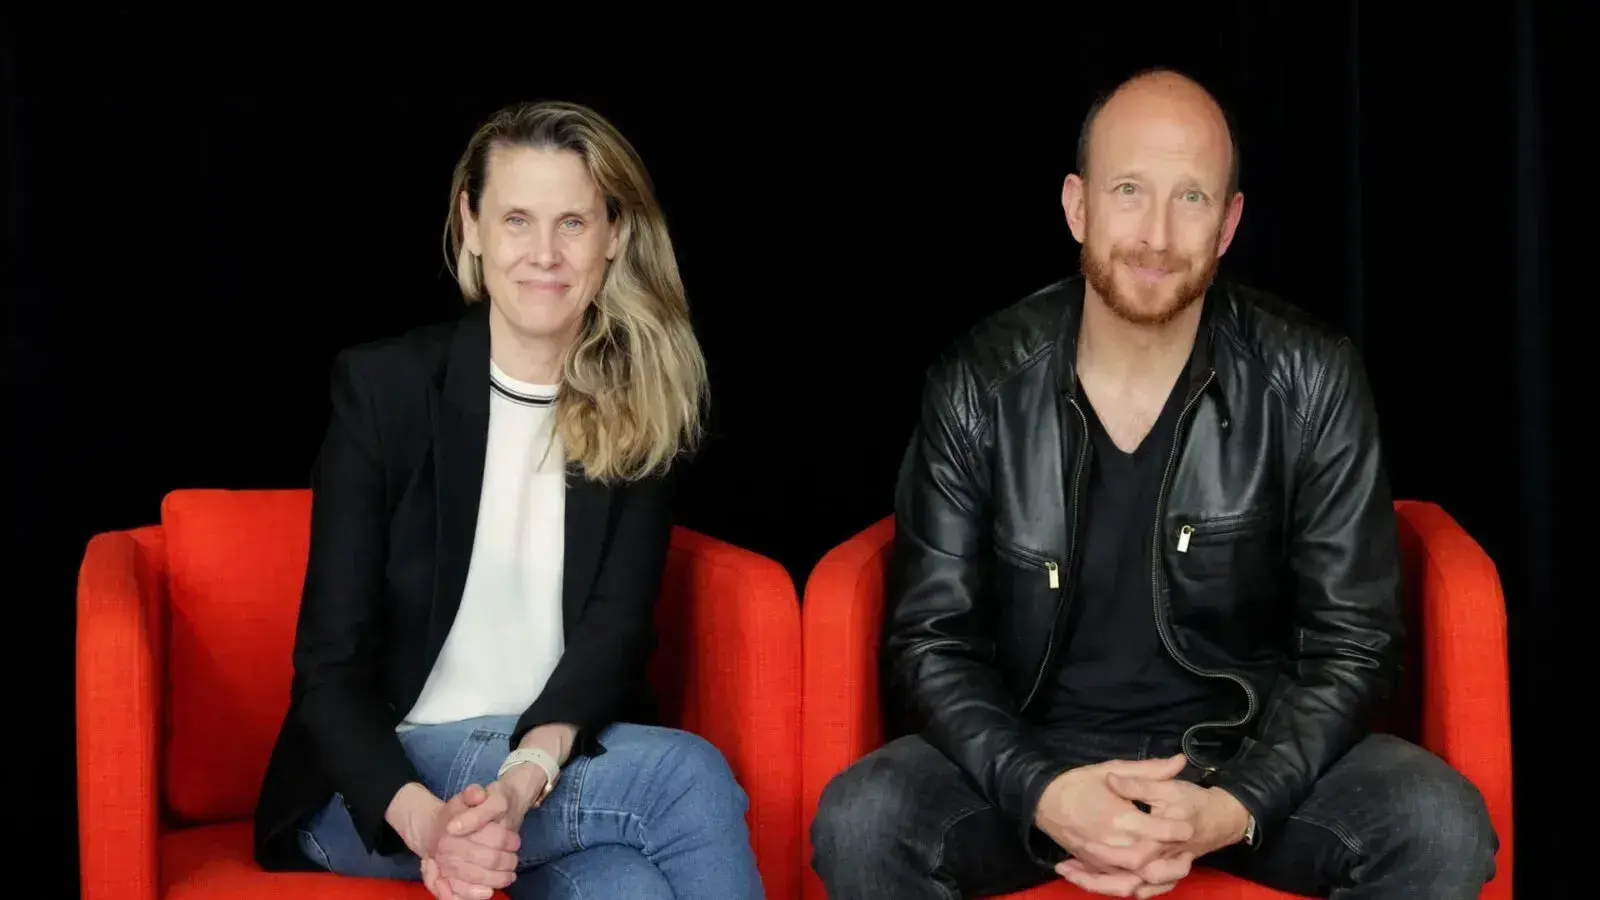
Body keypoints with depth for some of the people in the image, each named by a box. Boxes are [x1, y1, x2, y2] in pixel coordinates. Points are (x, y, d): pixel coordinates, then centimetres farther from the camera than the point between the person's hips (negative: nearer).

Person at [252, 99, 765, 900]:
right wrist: (425, 819, -28)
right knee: (689, 775, -26)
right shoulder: (383, 383, -5)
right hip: (378, 781, -2)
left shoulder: (639, 403, 3)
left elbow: (617, 622, -7)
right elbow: (331, 663, -9)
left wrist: (530, 773, -27)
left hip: (567, 759, 2)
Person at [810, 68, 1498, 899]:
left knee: (1443, 830, -26)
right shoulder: (979, 386, -7)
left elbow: (1352, 642, -6)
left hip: (1255, 751, 1)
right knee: (856, 823, -28)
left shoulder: (1310, 383, -8)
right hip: (1033, 751, 0)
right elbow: (929, 642, -6)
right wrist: (1041, 793, -24)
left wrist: (1236, 808, -23)